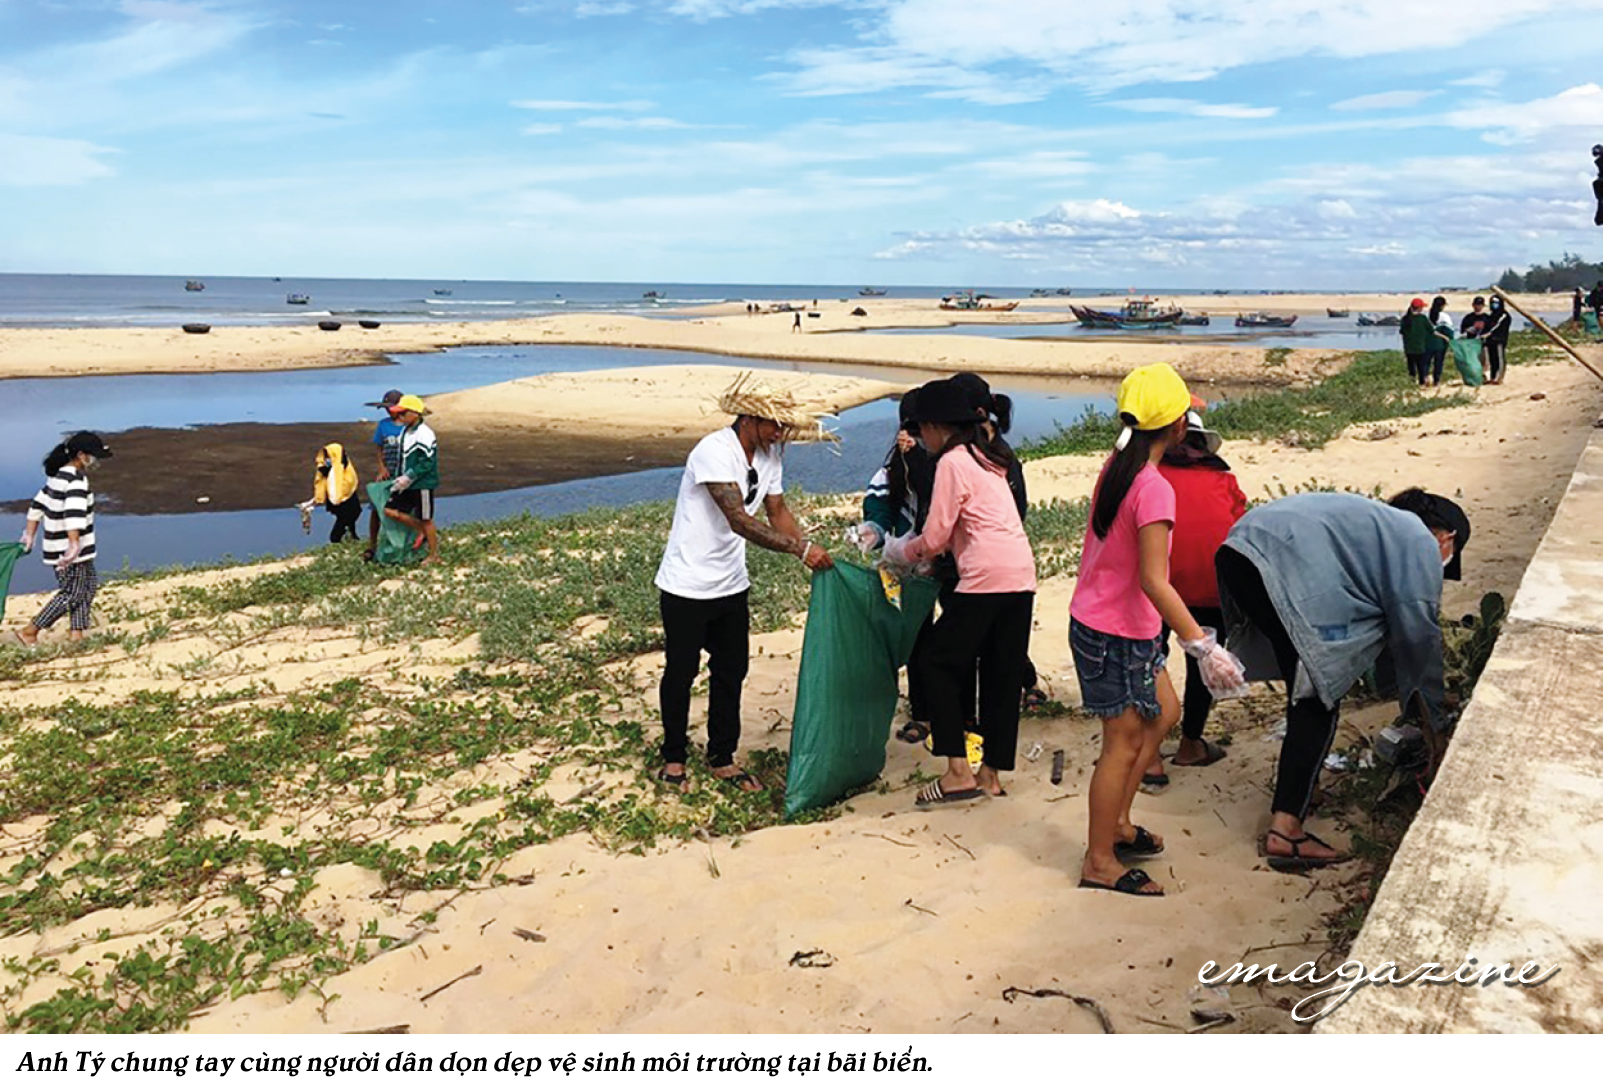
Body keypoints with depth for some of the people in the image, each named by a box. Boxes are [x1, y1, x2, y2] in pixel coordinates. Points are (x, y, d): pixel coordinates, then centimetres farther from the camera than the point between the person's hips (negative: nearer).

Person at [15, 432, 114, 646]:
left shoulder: (59, 475, 12)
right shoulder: (76, 480, -19)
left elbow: (38, 504, 17)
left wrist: (30, 534, 22)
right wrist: (74, 544, -36)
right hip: (68, 550, -10)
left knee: (88, 586, 15)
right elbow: (74, 514, -30)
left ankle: (76, 633, 16)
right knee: (72, 593, -1)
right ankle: (29, 631, 5)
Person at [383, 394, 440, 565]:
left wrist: (408, 478, -20)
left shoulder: (424, 434, -18)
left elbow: (427, 463, -21)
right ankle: (421, 532, 19)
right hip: (408, 484, 8)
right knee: (390, 510, 2)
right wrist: (401, 478, 9)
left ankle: (434, 555, 19)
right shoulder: (406, 431, 9)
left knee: (425, 519, 3)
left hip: (422, 484, -8)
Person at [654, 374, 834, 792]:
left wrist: (811, 552, -8)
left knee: (731, 672, 12)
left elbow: (778, 512, 7)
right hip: (687, 586, -7)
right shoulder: (714, 452, -25)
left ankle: (722, 759, 26)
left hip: (731, 584, 7)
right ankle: (674, 758, 27)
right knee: (680, 672, 9)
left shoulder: (770, 453, 1)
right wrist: (800, 549, -35)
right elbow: (740, 521, -32)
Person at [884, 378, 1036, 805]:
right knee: (1002, 674, 11)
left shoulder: (952, 462, -6)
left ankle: (959, 770, -1)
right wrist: (920, 548, 20)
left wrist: (899, 552, 11)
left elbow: (935, 537, -7)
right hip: (1021, 573, 9)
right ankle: (992, 773, 18)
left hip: (987, 575, -9)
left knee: (938, 663, 1)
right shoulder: (984, 456, 20)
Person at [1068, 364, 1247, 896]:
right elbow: (1154, 583, -28)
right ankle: (1100, 862, 18)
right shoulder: (1154, 489, -25)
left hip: (1093, 618, 9)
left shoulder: (1115, 467, 1)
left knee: (1163, 713, 22)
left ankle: (1117, 823, 33)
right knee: (1125, 742, 4)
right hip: (1118, 633, -9)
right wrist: (1203, 646, -26)